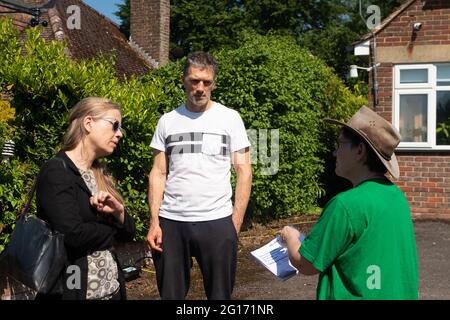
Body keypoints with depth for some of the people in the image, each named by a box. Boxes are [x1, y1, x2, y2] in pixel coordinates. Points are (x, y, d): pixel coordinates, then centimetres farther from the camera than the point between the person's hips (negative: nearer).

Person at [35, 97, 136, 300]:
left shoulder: (100, 175, 11)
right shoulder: (56, 172, -12)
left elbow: (128, 233, 10)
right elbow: (72, 234, -24)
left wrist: (119, 212, -11)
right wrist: (111, 230, -7)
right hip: (73, 291, -7)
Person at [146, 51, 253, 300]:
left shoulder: (230, 118, 3)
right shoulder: (168, 121, 8)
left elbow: (243, 171, 2)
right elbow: (158, 173, 8)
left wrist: (236, 222, -5)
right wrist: (154, 222, -1)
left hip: (217, 222, -2)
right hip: (170, 222, 2)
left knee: (220, 294, 7)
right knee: (170, 293, 10)